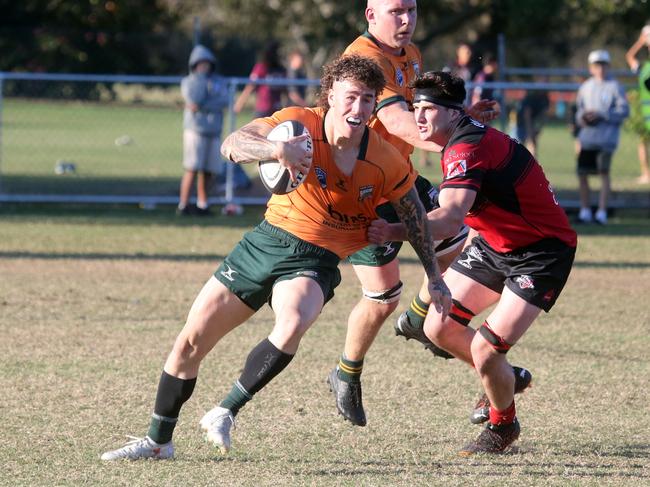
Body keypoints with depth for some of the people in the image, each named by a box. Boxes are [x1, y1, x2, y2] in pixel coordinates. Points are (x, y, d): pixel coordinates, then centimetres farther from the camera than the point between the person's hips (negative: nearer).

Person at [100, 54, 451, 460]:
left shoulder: (386, 163, -11)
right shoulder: (300, 123, -14)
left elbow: (416, 218, 6)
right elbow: (232, 145, -27)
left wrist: (435, 279, 10)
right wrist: (276, 149, -46)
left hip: (316, 261, -2)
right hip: (268, 241, 2)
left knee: (292, 325, -36)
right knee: (191, 341, 4)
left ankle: (226, 412, -16)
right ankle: (158, 442, 23)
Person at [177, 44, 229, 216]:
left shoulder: (219, 82, 12)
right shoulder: (188, 81, 3)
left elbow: (224, 101, -6)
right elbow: (193, 98, -16)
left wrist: (201, 107, -14)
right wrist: (200, 75, -9)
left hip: (214, 131, 4)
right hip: (195, 129, -4)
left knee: (208, 171, 4)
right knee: (193, 168, -13)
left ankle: (202, 205, 13)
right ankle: (183, 205, -13)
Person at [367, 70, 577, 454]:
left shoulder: (467, 149, -28)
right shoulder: (468, 136, 3)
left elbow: (449, 219, -45)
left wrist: (395, 232, -54)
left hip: (541, 254, -10)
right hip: (495, 245, 10)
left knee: (484, 350, -18)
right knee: (439, 328, 5)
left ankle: (503, 423, 12)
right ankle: (506, 378, 31)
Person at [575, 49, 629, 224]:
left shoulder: (614, 87, -1)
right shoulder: (585, 87, 14)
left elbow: (624, 110, -7)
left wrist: (601, 115, -15)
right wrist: (582, 117, 0)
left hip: (606, 136, -5)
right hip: (587, 137, 5)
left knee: (603, 172, -12)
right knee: (582, 173, 4)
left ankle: (602, 212, -10)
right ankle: (585, 211, 16)